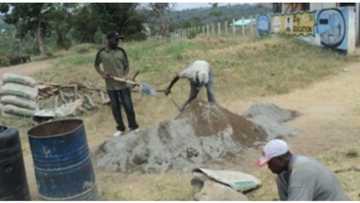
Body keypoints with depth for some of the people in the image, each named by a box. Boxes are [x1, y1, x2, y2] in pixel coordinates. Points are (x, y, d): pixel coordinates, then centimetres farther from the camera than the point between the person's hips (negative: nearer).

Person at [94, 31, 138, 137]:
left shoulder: (121, 51, -2)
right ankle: (120, 128, 26)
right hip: (111, 86, 1)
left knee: (128, 106, 4)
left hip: (123, 85, -1)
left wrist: (124, 76, -13)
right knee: (115, 108, 11)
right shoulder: (101, 53, -1)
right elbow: (96, 65, 13)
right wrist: (102, 74, -4)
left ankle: (133, 127, 19)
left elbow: (126, 66, 5)